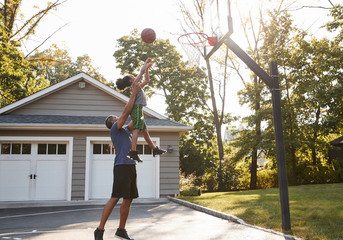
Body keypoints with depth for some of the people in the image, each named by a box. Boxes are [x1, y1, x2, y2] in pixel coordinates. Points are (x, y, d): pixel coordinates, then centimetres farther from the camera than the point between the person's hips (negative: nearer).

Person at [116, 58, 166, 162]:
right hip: (137, 108, -10)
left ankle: (155, 149, 17)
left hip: (138, 109, 10)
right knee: (136, 129, -21)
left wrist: (148, 67, 34)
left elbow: (147, 80, 36)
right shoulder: (134, 85, 4)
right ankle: (133, 151, -33)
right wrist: (146, 63, 11)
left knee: (145, 131, 11)